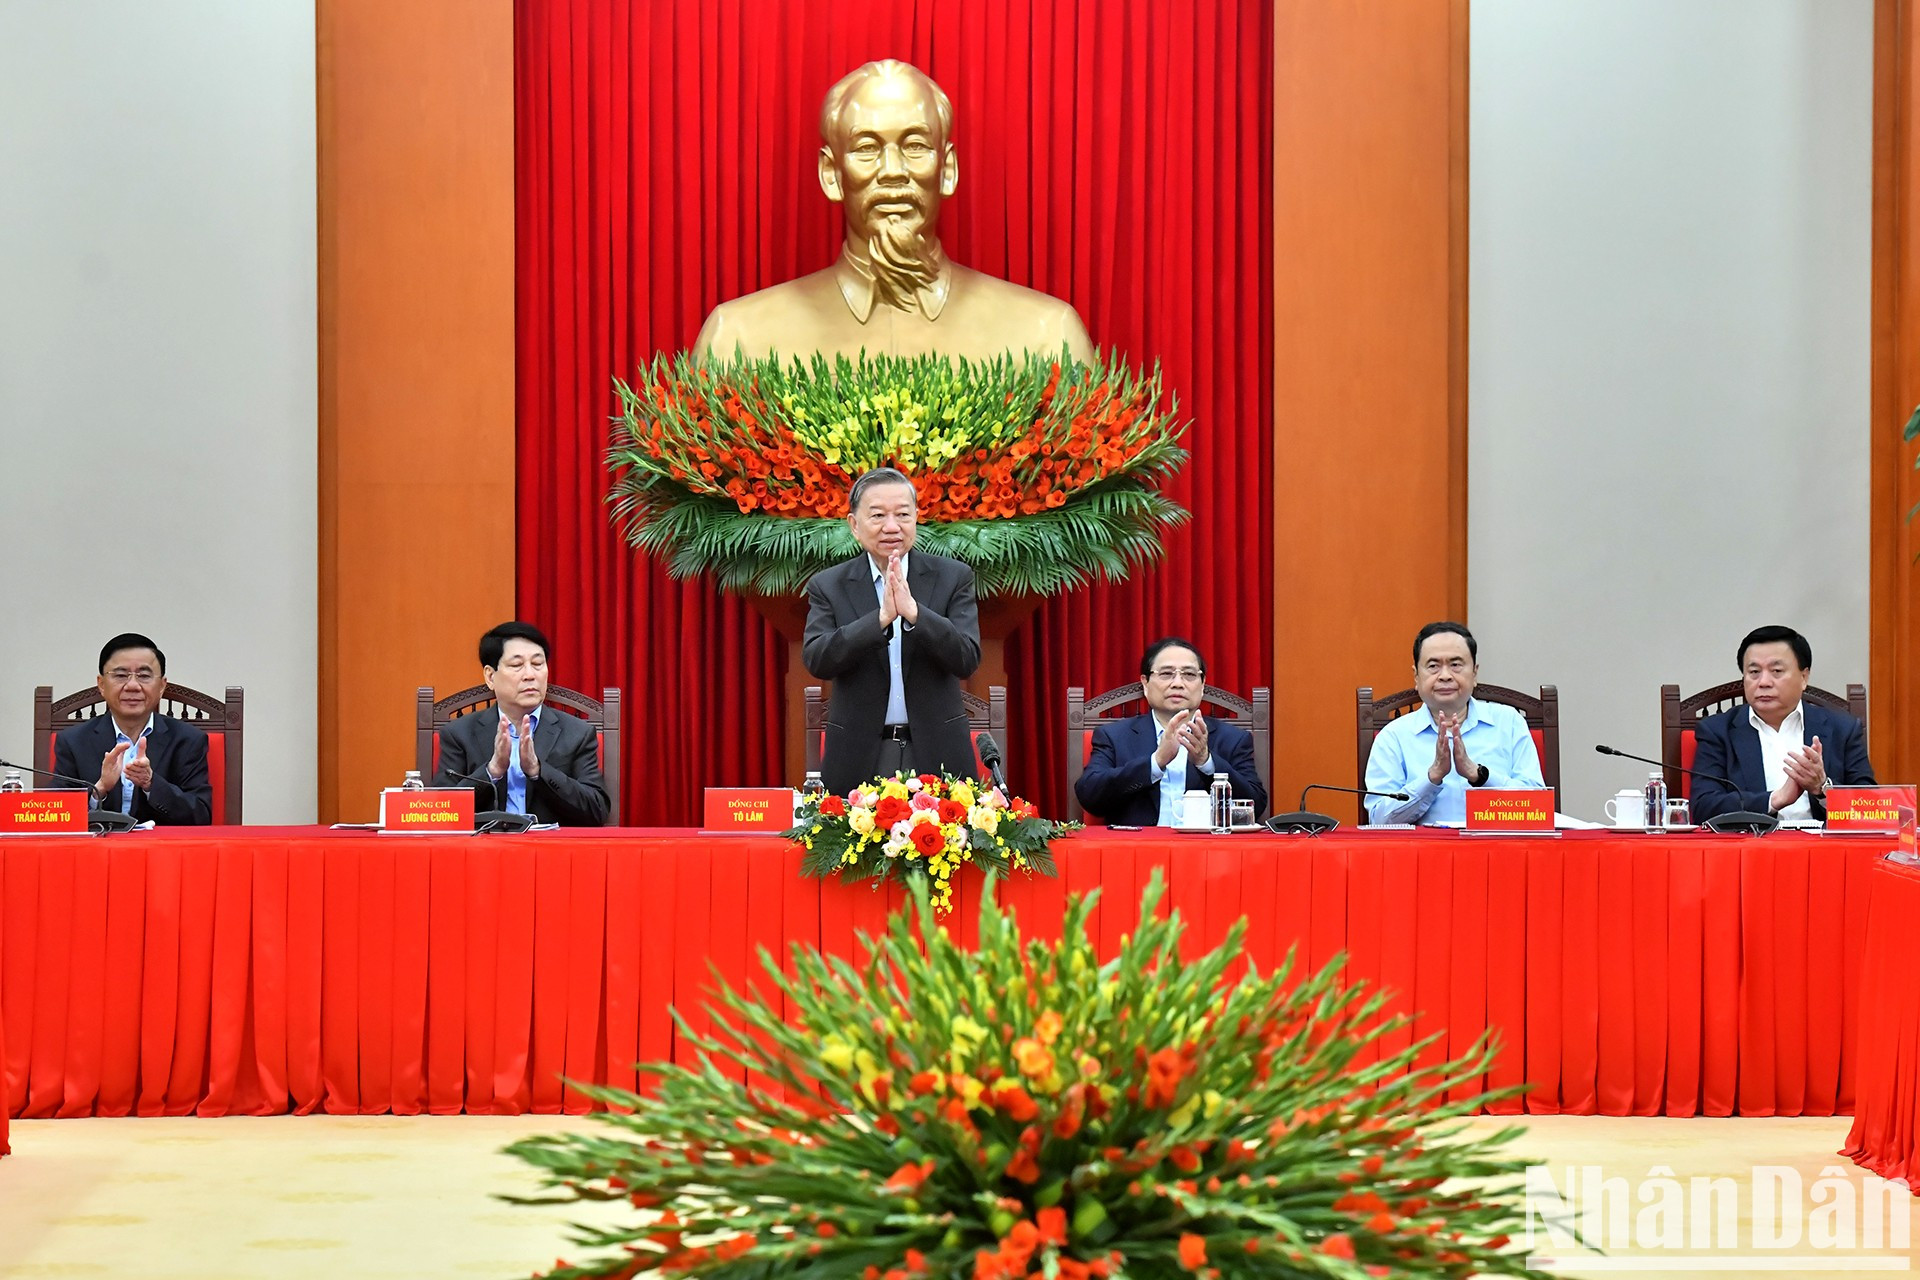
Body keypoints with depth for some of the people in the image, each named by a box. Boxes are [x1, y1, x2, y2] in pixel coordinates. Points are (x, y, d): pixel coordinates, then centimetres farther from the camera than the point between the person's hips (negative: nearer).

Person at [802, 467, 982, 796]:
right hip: (859, 759, 0)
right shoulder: (828, 586, 3)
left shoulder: (953, 577, 3)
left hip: (936, 756, 0)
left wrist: (914, 612, -22)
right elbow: (816, 661, -11)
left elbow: (967, 660, -7)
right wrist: (881, 618, -24)